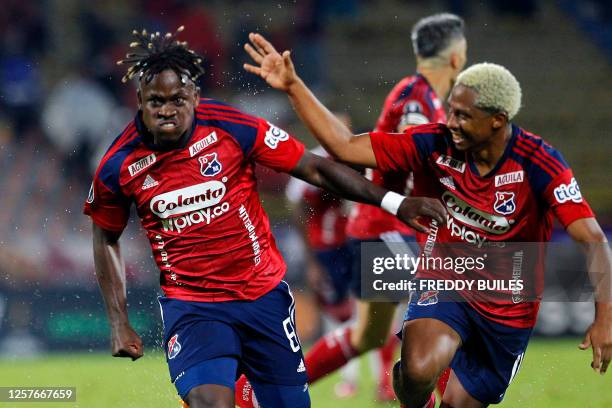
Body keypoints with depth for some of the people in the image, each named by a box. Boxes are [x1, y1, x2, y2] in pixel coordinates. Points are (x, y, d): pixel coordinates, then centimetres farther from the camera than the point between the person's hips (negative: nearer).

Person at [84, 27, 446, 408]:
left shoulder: (231, 127, -12)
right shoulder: (118, 166, -8)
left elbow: (315, 168, -6)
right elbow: (106, 237, 10)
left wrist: (394, 203, -12)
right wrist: (119, 323, 7)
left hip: (263, 294, 1)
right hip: (191, 305, -1)